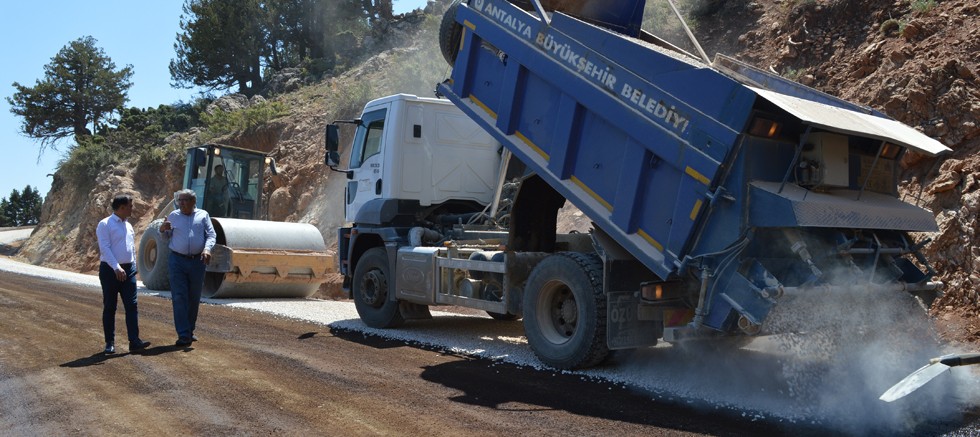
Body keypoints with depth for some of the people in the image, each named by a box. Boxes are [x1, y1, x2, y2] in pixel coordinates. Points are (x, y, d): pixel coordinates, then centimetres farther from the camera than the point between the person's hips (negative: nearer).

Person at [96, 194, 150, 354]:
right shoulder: (105, 225, -6)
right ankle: (110, 342, 11)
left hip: (128, 270, 6)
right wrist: (116, 268, -24)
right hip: (110, 270, -6)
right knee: (109, 307, 3)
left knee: (132, 306, -2)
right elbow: (105, 249, -15)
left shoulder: (128, 226, 15)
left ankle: (134, 341, -4)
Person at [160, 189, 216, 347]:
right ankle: (183, 335, -7)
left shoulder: (203, 215, 7)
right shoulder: (173, 216, 9)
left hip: (197, 261, 1)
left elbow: (211, 235, 1)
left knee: (194, 298, 10)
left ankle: (190, 330, 25)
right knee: (179, 298, -7)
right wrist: (162, 230, -7)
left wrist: (207, 249, -18)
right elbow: (167, 237, 16)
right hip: (177, 261, 0)